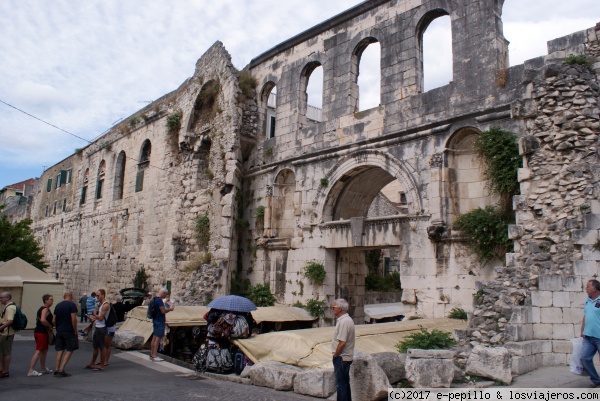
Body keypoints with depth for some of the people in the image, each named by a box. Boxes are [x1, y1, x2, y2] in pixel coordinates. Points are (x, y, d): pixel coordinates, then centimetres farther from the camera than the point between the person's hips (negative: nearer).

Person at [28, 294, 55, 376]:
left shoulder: (43, 309, 18)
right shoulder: (45, 309, -14)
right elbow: (43, 320, -29)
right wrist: (50, 326, -17)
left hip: (39, 331, 11)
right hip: (41, 332, -11)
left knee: (44, 350, 18)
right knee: (38, 351, -10)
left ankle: (43, 368, 29)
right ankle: (31, 371, -11)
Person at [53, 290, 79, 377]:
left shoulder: (58, 305, 10)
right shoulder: (72, 305, -9)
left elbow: (54, 320, 13)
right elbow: (73, 319, -15)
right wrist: (75, 331, -8)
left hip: (59, 331, 6)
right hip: (69, 331, -6)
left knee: (60, 350, 12)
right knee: (70, 350, 2)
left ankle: (57, 370, 12)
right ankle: (61, 370, -4)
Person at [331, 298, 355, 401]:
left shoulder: (344, 321, -22)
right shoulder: (348, 319, 11)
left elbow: (342, 343, -26)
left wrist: (335, 355, -12)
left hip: (341, 358, -10)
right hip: (347, 357, 10)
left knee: (341, 384, -1)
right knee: (345, 383, 18)